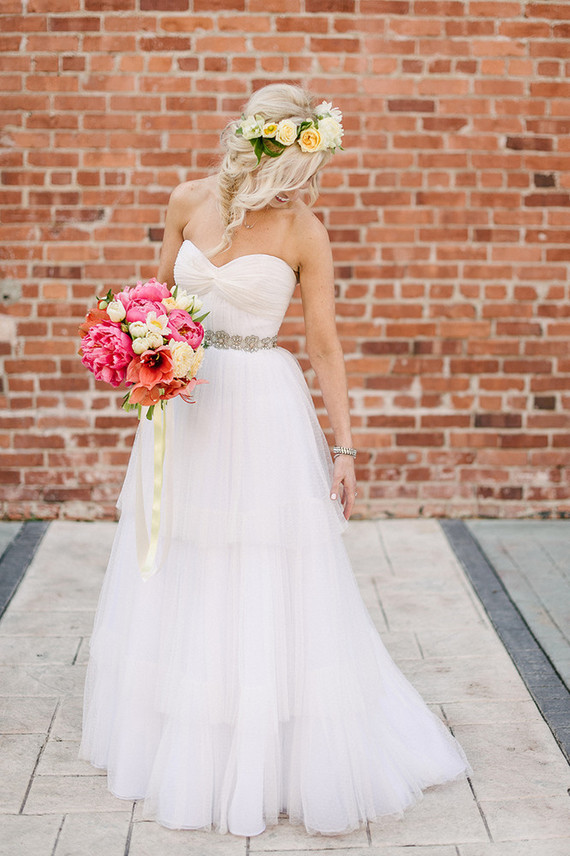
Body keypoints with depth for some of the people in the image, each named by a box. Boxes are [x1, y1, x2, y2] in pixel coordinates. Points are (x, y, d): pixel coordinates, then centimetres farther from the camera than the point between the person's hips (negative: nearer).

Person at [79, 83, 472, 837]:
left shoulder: (306, 234, -9)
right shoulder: (189, 201, 0)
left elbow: (325, 345, -6)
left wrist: (345, 448, -9)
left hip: (263, 414, -4)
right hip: (184, 404, 4)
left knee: (272, 592, -1)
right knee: (179, 583, 15)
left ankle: (277, 759, 15)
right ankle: (180, 744, 34)